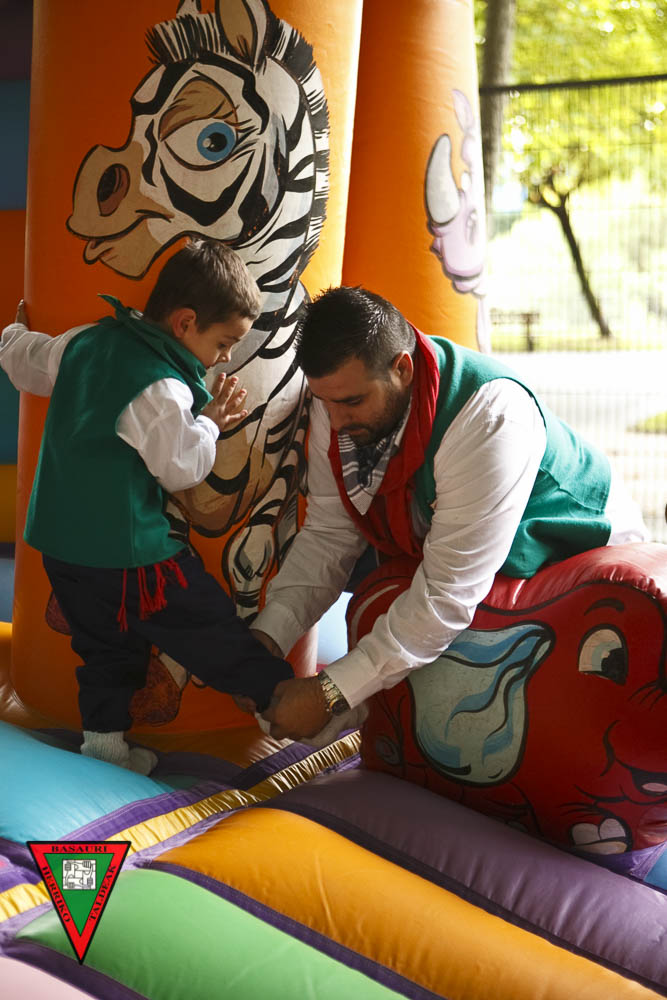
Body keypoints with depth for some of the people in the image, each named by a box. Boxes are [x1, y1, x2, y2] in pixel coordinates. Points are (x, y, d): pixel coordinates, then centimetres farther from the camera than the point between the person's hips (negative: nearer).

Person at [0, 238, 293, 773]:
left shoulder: (84, 342, 3)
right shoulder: (162, 391, -22)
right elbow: (180, 468, -12)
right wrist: (209, 422, 3)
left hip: (61, 539, 8)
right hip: (125, 553, -8)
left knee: (108, 643, 20)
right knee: (211, 627, 2)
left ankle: (104, 738, 26)